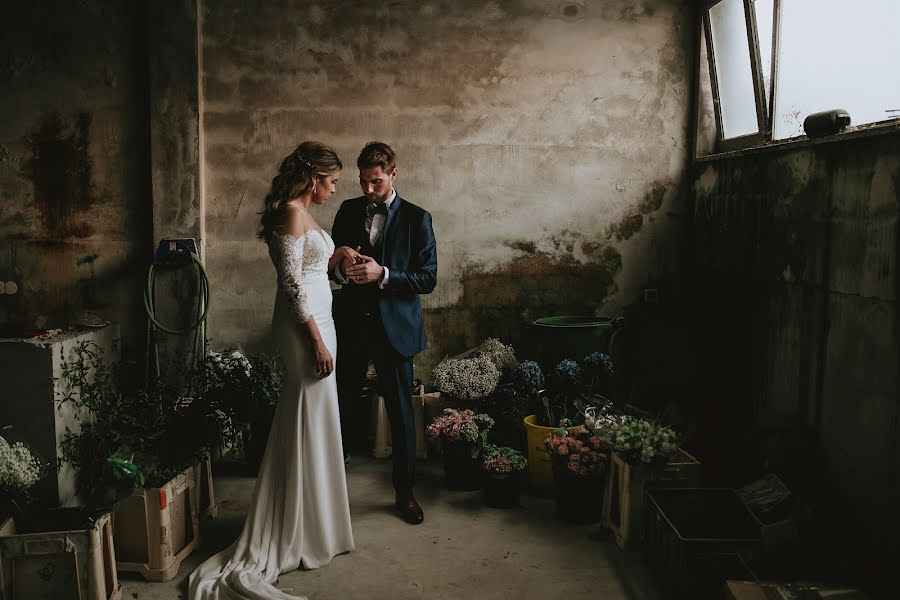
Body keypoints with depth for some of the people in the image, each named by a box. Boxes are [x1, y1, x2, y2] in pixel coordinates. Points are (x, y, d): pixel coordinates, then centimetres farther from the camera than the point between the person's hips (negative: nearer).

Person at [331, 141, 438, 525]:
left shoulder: (416, 218, -3)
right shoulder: (348, 211, 7)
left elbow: (428, 279, -7)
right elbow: (330, 260, 13)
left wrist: (382, 274, -20)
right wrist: (341, 268, -11)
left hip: (394, 327, -2)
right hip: (351, 324, 3)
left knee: (401, 414, 8)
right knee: (338, 408, 8)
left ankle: (404, 491, 24)